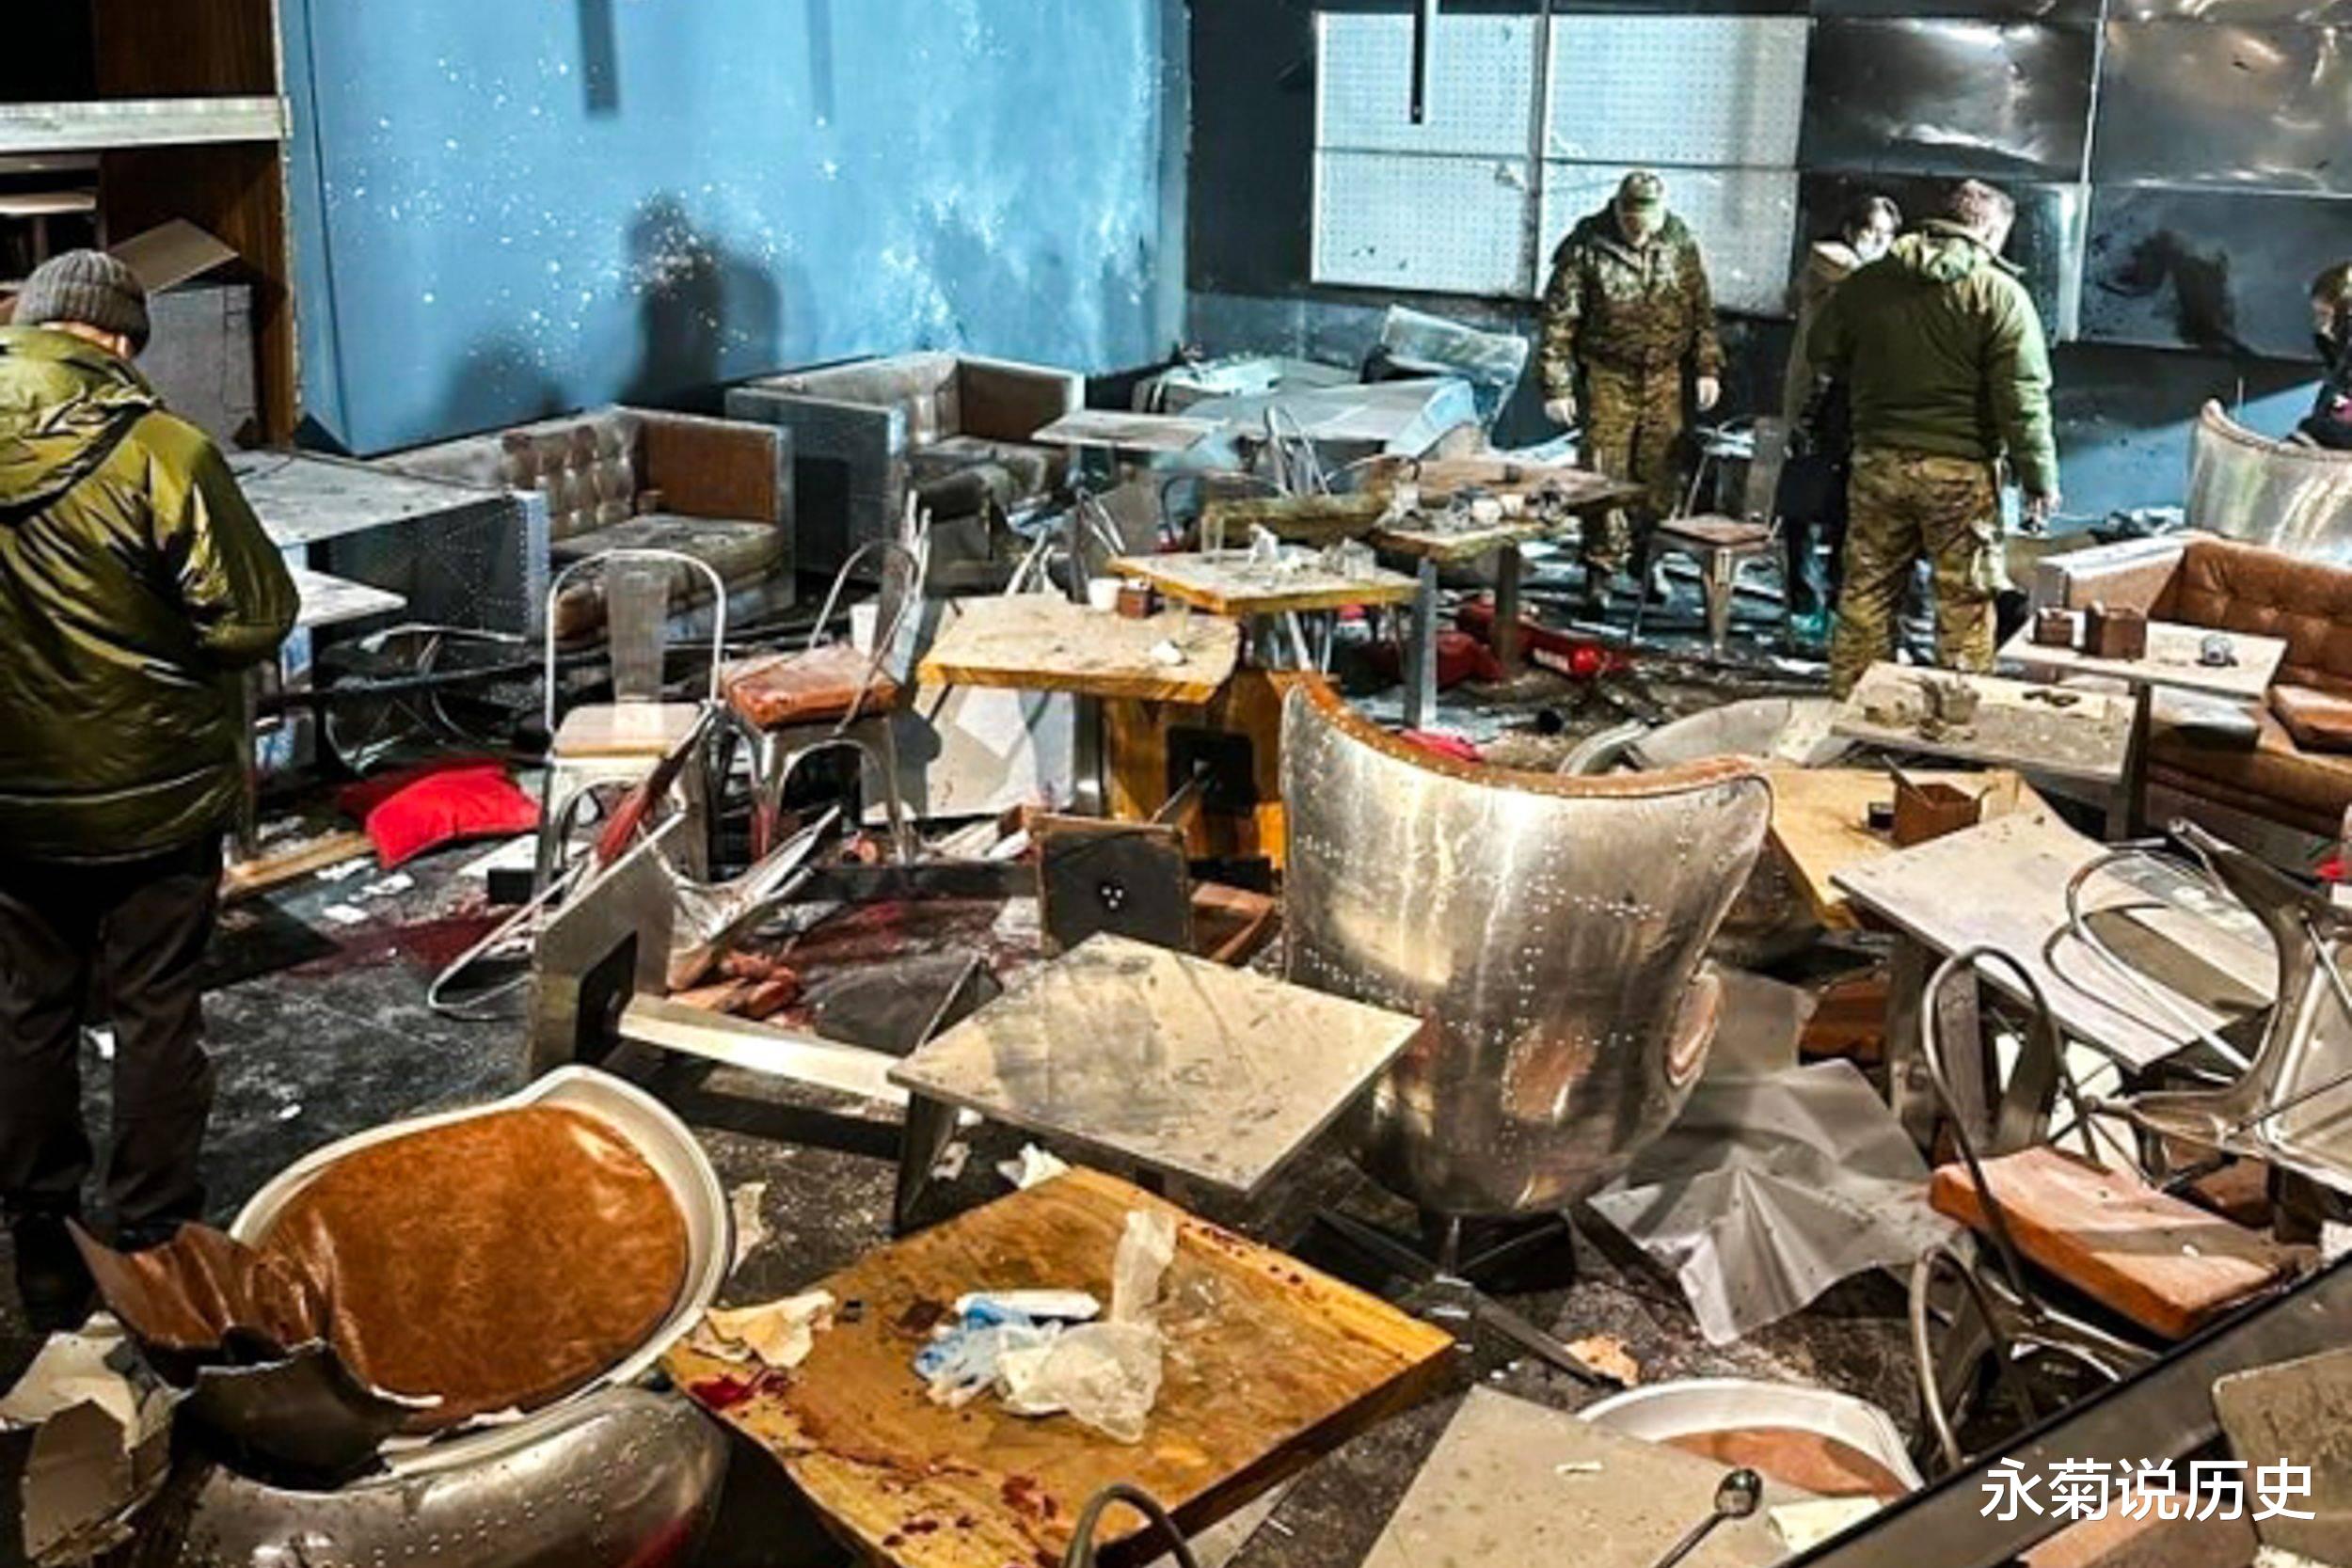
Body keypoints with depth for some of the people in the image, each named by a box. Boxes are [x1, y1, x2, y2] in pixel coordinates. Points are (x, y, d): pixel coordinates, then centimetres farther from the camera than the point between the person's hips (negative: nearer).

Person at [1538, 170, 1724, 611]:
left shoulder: (1680, 243, 0)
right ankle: (1600, 568, 0)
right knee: (1603, 475, -6)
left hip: (1664, 378, 3)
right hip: (1608, 376, -3)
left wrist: (1708, 368, 8)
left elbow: (1701, 310, 11)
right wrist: (1556, 387, -11)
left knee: (1659, 475, 8)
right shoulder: (1586, 247, -10)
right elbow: (1558, 321, -8)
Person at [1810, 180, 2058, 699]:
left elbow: (1823, 351, 15)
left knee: (1867, 591, 12)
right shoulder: (2000, 294, -7)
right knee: (1965, 599, 4)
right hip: (1961, 469, -4)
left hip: (1878, 460, 4)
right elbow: (2023, 398, -11)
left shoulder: (1869, 281, 5)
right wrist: (2039, 478, -7)